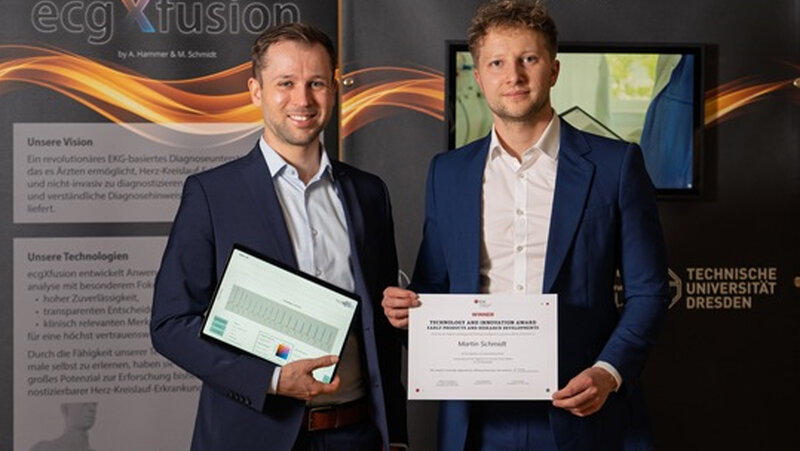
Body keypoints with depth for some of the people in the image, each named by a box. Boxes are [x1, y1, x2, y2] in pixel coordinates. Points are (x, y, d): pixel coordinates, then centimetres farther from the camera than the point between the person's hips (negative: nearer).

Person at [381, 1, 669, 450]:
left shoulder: (615, 165, -1)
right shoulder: (448, 173, 8)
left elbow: (648, 290, 0)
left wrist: (609, 372, -13)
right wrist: (407, 306, -7)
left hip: (582, 412, -2)